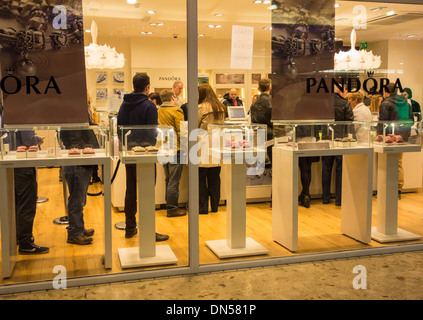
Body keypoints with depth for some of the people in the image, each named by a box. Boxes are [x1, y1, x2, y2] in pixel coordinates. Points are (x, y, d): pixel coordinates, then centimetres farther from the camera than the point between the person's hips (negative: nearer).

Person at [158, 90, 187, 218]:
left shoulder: (158, 111, 11)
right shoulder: (176, 111, -10)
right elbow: (181, 131, -14)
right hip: (175, 149, -7)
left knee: (168, 179, 16)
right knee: (174, 180, -3)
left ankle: (169, 205, 23)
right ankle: (172, 209, 1)